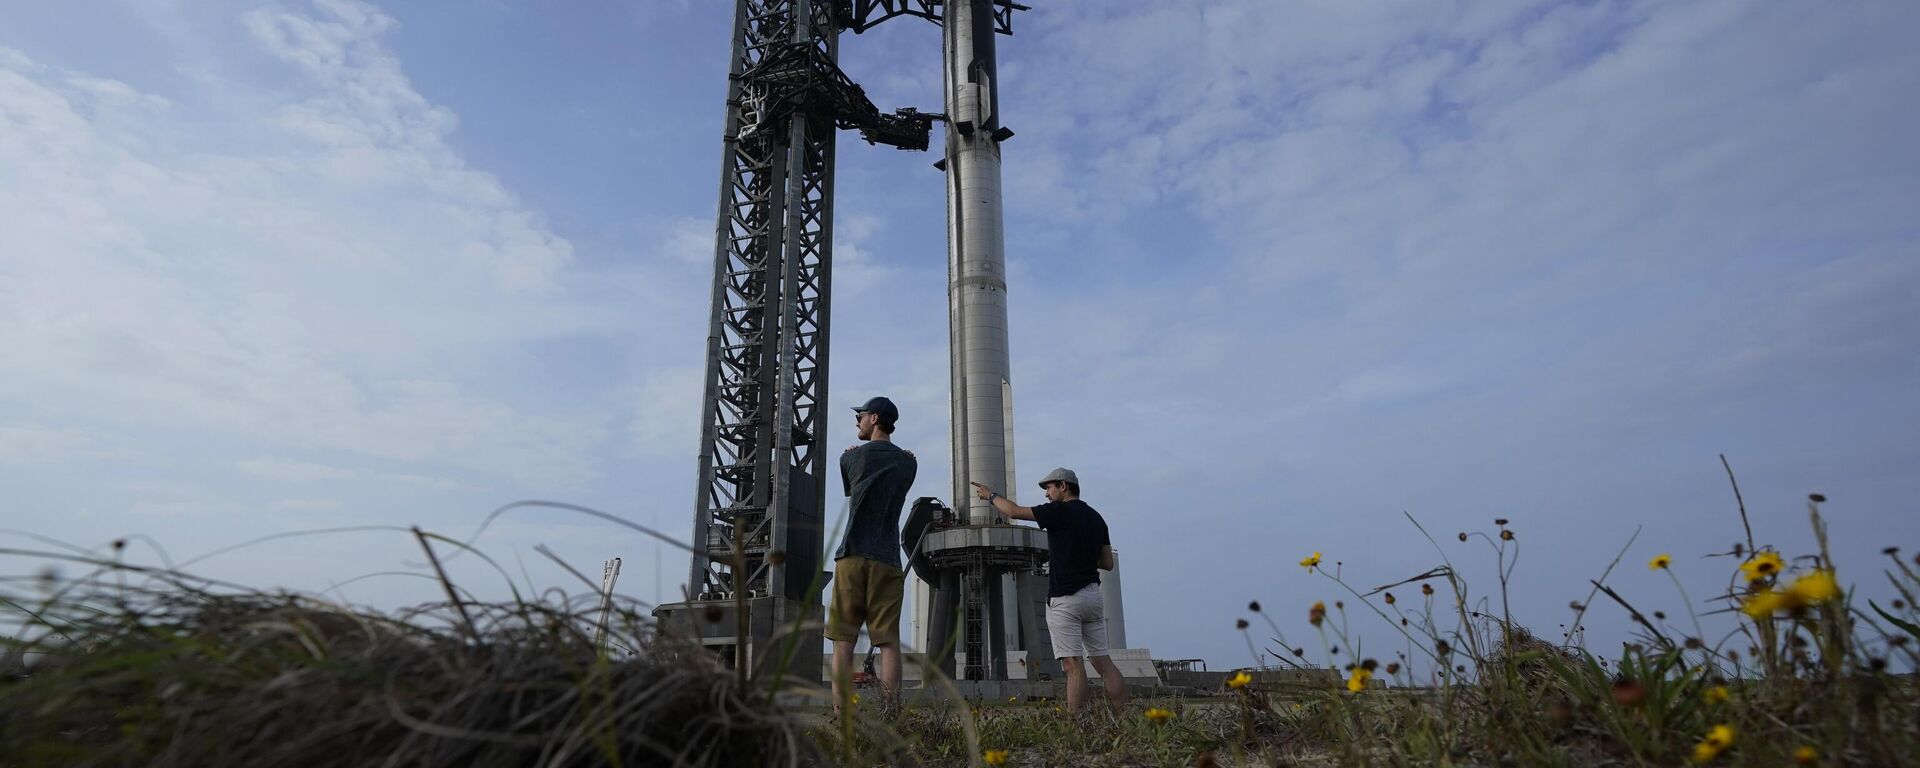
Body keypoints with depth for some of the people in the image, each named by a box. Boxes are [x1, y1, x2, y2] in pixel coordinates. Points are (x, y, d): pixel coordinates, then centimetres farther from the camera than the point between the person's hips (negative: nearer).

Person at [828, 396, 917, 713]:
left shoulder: (851, 456, 5)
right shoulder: (908, 462, 10)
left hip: (852, 556, -1)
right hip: (888, 560, 2)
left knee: (844, 640, 1)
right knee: (889, 642, 0)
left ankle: (840, 714, -1)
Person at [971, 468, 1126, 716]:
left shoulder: (1059, 511, -8)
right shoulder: (1096, 517, 15)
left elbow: (1014, 511, -5)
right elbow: (1108, 563, 16)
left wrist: (991, 495, 12)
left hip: (1065, 598, -7)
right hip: (1093, 595, 7)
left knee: (1073, 664, -10)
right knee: (1102, 660, 9)